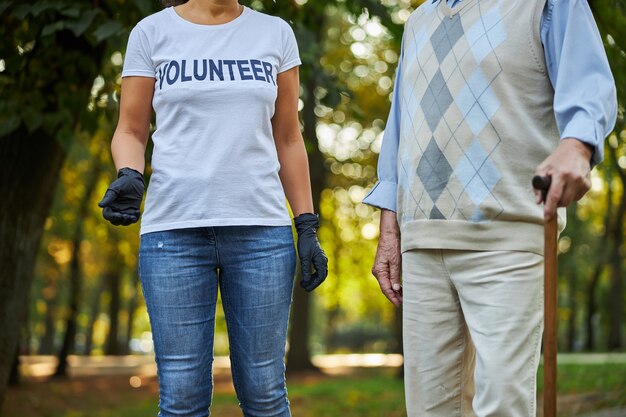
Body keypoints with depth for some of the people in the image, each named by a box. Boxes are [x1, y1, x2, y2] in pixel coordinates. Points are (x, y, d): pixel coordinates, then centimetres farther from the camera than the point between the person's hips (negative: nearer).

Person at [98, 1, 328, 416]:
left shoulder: (275, 34, 10)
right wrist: (129, 177, -14)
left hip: (262, 228, 1)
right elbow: (131, 132, 8)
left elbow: (288, 140, 12)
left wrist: (307, 227, 6)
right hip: (175, 230, -1)